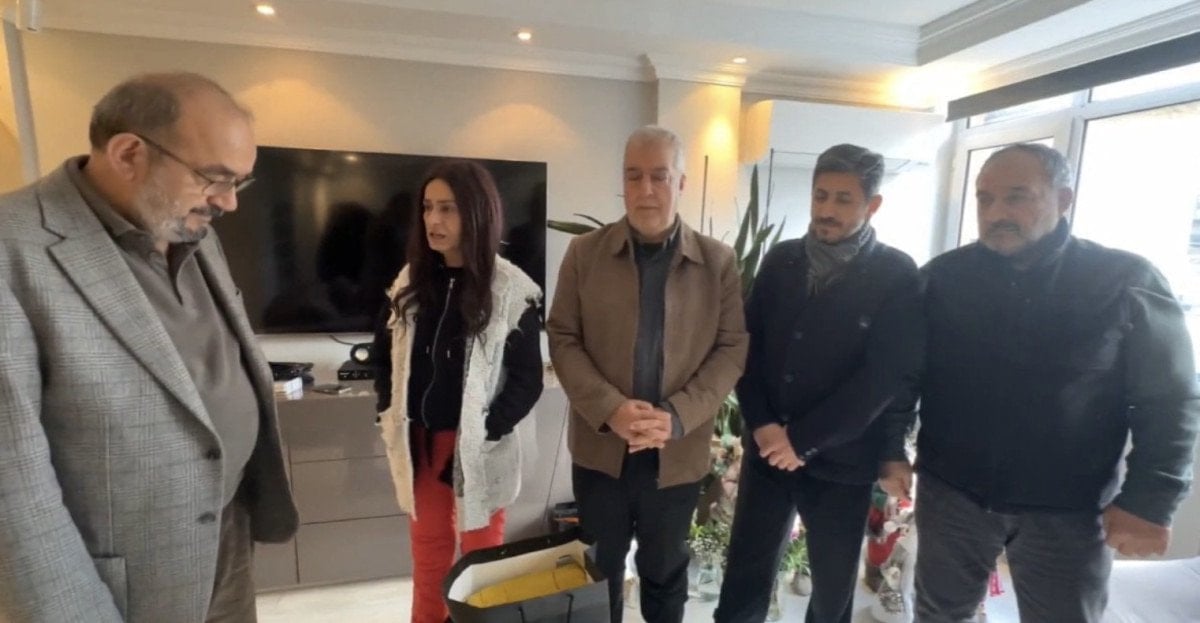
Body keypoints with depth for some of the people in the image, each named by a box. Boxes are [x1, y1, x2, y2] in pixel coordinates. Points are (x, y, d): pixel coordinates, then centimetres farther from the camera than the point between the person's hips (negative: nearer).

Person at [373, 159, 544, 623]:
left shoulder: (511, 291, -13)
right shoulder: (411, 282, 3)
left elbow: (528, 380, -12)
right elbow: (383, 355, 13)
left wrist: (484, 432, -16)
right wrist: (389, 414, 2)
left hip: (477, 451, -4)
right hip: (419, 445, 5)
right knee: (428, 560, 21)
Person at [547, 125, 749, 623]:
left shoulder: (718, 262, -2)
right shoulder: (584, 252, -2)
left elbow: (731, 349, -4)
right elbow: (563, 339, -5)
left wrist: (677, 416, -17)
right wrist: (610, 409, -18)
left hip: (678, 453, 0)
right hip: (599, 447, 0)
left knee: (665, 571, 22)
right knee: (599, 569, 19)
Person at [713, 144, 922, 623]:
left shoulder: (897, 276, -7)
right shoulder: (781, 261, 4)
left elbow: (885, 377, -14)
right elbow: (748, 345, 2)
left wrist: (804, 439, -16)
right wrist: (761, 424, -10)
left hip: (841, 462, -2)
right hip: (767, 448, 3)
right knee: (746, 574, 12)